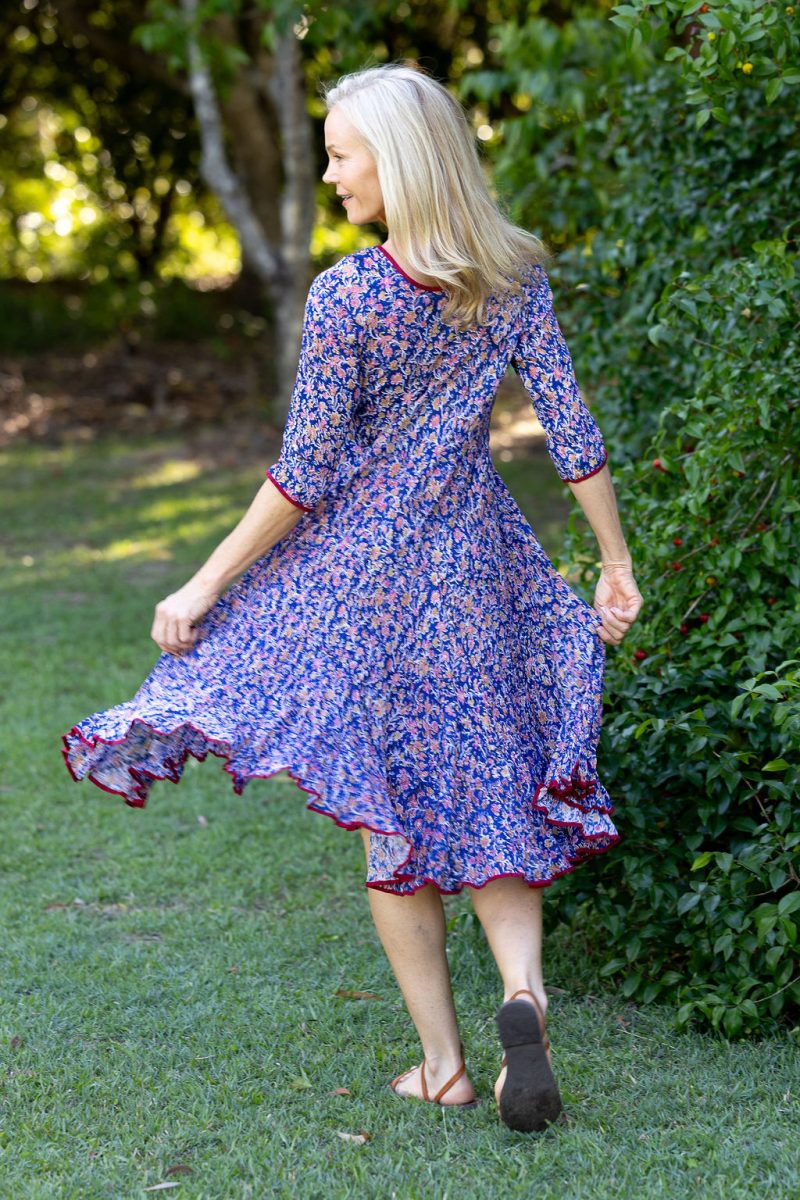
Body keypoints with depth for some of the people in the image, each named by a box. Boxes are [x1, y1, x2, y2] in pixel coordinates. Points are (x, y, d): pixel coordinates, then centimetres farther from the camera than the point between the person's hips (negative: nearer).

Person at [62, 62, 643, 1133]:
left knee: (388, 809, 8)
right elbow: (573, 433, -1)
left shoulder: (345, 295, -15)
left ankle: (441, 1062, 14)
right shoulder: (513, 280, -2)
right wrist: (618, 565, 9)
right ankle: (522, 987, -9)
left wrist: (206, 583, -6)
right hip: (477, 563, 4)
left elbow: (306, 474, -14)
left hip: (361, 565, -4)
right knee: (492, 785, 16)